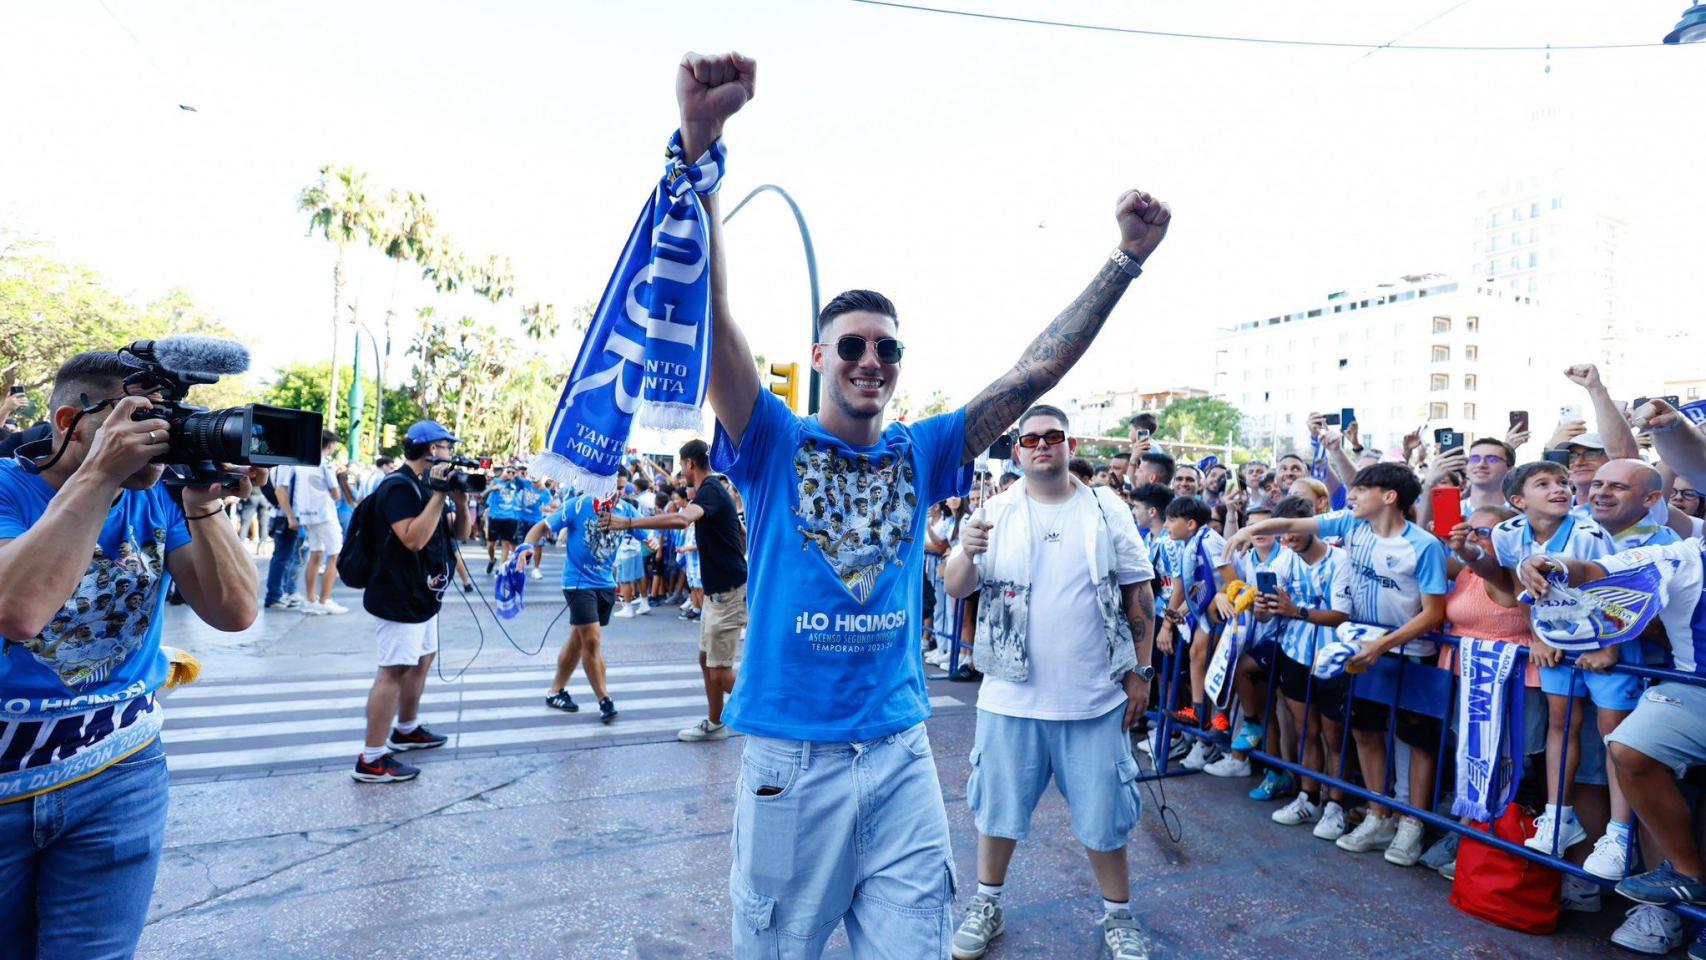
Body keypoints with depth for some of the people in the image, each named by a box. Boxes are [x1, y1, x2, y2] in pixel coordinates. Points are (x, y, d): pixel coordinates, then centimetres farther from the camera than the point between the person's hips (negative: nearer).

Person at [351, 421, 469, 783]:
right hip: (399, 597, -10)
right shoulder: (399, 486, -18)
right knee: (394, 671, -10)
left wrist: (460, 503, -5)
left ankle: (406, 729, 38)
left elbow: (458, 534, 13)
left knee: (423, 659, 21)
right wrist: (439, 496, -27)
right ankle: (371, 760, -6)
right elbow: (413, 538, -30)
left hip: (422, 595, 11)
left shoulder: (427, 485, 12)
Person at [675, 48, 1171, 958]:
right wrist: (699, 145, -28)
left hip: (900, 755, 2)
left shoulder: (920, 453, 4)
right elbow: (709, 319, -17)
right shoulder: (774, 444, -5)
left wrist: (1126, 258, -4)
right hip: (789, 759, -2)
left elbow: (1035, 370, 2)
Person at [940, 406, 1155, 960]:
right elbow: (956, 589, -6)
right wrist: (967, 554, -27)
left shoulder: (1107, 509, -1)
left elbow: (1139, 593, 4)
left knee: (1103, 814, 13)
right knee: (998, 807, 14)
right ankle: (986, 907, 36)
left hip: (1095, 697, 0)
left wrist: (1140, 672, 1)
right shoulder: (996, 513, -1)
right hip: (1012, 695, 1)